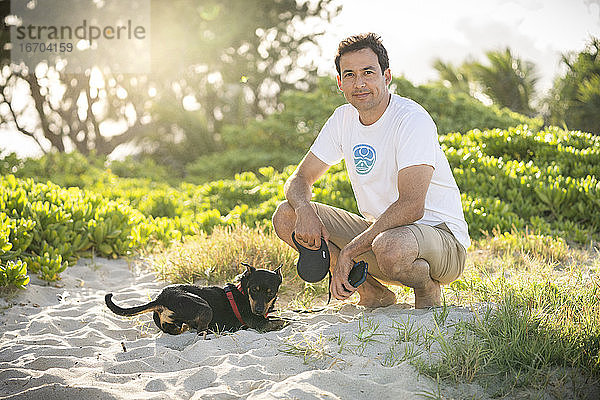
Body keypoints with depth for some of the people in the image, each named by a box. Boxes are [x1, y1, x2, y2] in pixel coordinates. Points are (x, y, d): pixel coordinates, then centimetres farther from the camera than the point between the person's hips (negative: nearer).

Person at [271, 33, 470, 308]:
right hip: (377, 229, 7)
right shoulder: (343, 119, 2)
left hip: (439, 233, -7)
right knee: (286, 216, -7)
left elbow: (411, 206, -30)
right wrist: (305, 211, -21)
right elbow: (300, 179, 4)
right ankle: (373, 292, 1)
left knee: (390, 247, -42)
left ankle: (427, 289, -5)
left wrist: (348, 252, -31)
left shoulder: (412, 120, -20)